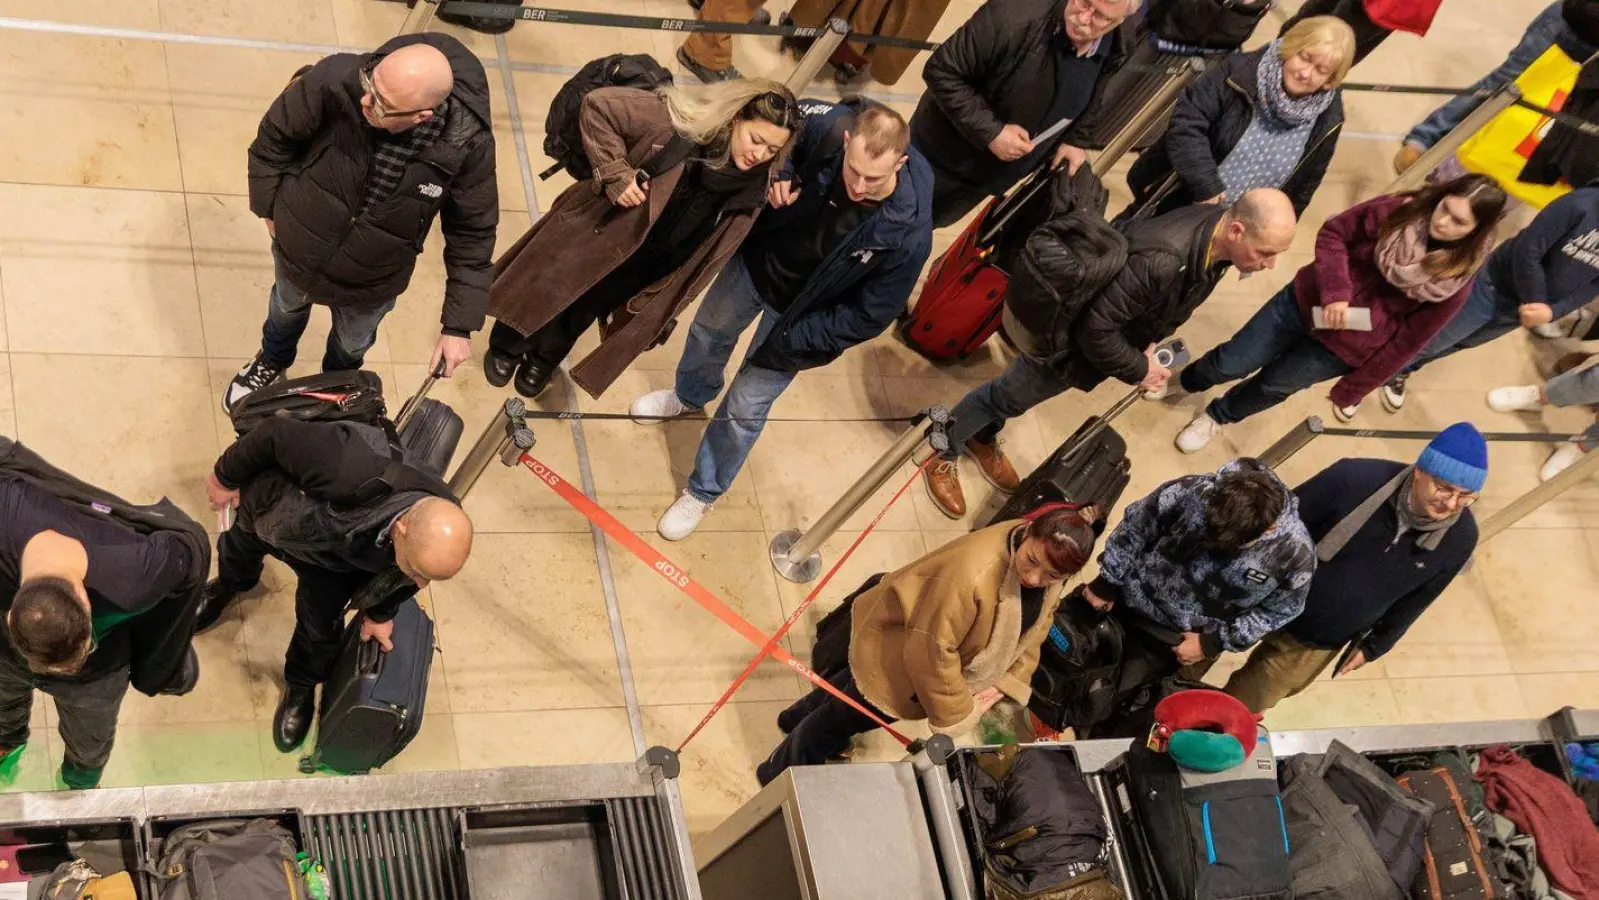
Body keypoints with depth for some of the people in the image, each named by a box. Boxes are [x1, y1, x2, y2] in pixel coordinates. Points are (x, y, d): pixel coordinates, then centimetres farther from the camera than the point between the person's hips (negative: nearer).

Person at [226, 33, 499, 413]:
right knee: (287, 307, 35)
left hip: (371, 284, 0)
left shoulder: (467, 146, -35)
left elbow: (472, 235, -19)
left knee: (352, 345, 32)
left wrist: (459, 326, -16)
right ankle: (272, 363, 70)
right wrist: (269, 207, -4)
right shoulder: (334, 81, -37)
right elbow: (275, 136, -14)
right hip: (297, 249, 0)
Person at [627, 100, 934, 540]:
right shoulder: (828, 128, -34)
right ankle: (691, 394, 68)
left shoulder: (907, 235, -39)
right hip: (756, 260, 4)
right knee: (709, 330, 31)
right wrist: (779, 168, -27)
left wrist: (786, 346, -19)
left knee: (745, 408, 10)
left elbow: (868, 317, -24)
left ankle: (703, 491, 40)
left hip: (796, 315, -4)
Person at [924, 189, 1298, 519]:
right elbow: (1096, 330, -35)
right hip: (1069, 340, -7)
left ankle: (982, 439, 57)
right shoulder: (1159, 260, -45)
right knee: (1009, 398, 17)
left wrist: (1152, 342, -6)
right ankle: (942, 455, 42)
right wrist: (1138, 370, -22)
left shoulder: (1217, 237, -18)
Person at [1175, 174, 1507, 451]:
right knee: (1231, 364, 10)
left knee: (1273, 385, 17)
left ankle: (1218, 416, 49)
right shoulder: (1397, 211, -17)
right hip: (1308, 301, 1)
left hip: (1344, 347, -1)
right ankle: (1186, 383, 44)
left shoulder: (1454, 283, -19)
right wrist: (1334, 291, -22)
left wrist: (1351, 392, -3)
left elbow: (1406, 342, -11)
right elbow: (1334, 232, -6)